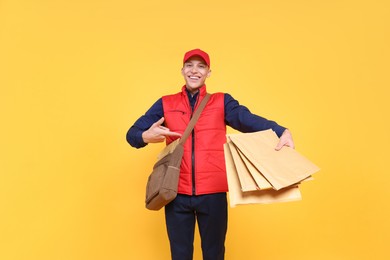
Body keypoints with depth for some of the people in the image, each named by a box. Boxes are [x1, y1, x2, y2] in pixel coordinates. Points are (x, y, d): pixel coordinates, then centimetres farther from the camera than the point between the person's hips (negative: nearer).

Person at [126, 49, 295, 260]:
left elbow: (248, 120, -12)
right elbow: (132, 133, 4)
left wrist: (281, 132, -32)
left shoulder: (222, 102, 6)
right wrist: (146, 136, -20)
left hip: (213, 192, 0)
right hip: (177, 193, 1)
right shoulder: (165, 104, 8)